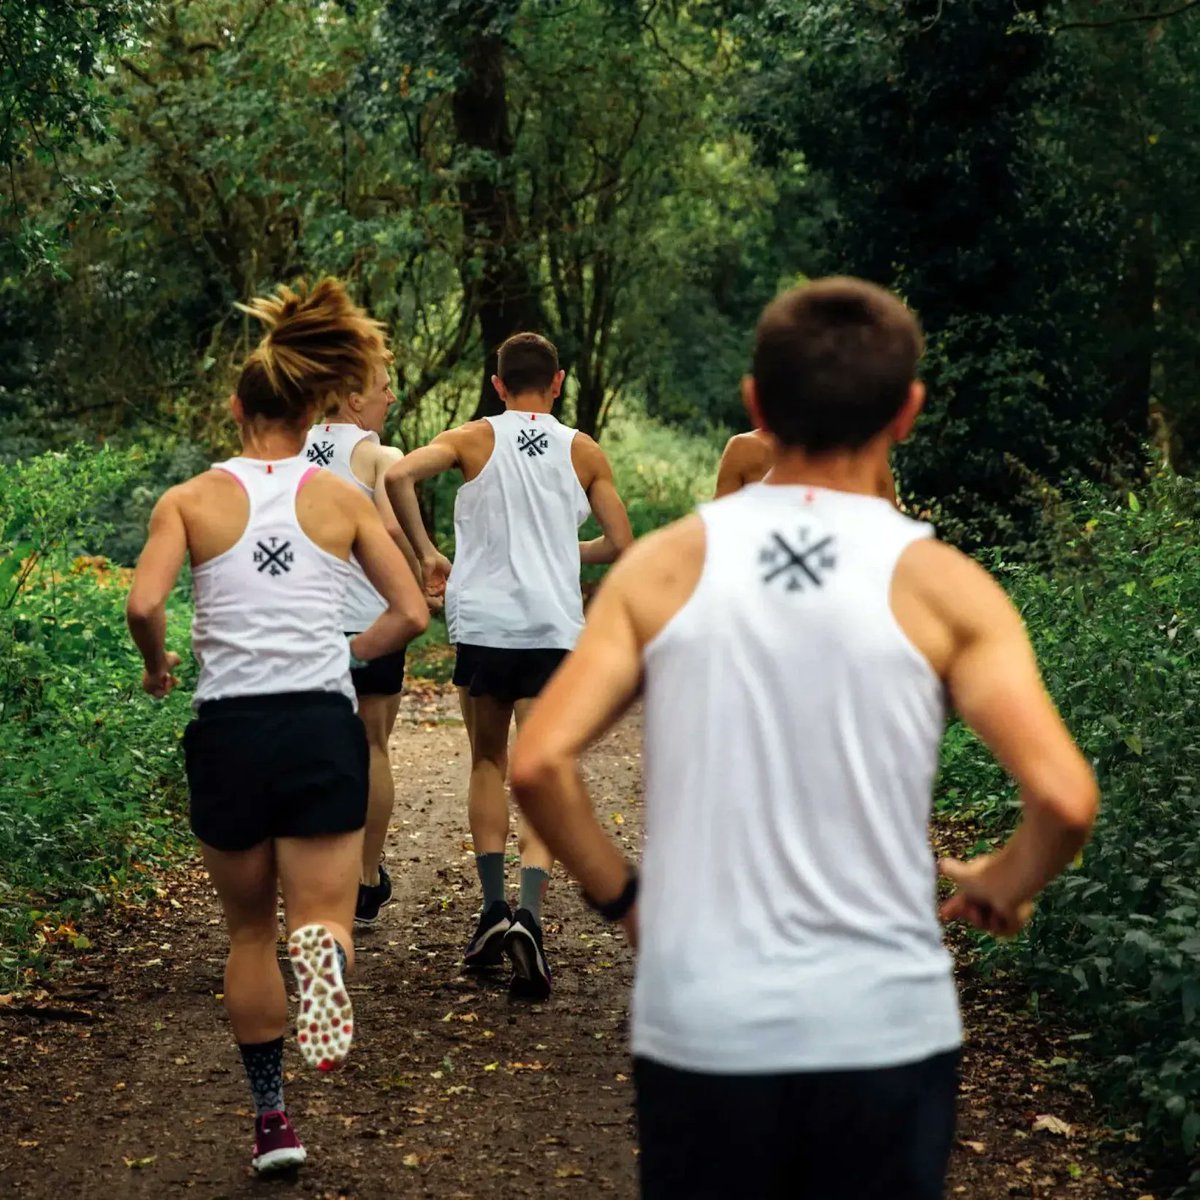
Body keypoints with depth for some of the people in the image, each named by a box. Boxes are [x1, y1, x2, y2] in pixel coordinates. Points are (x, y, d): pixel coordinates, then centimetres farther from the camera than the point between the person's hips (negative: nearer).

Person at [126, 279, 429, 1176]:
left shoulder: (191, 500, 1)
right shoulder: (340, 498, 4)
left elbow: (144, 605, -14)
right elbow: (412, 612, 1)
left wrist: (157, 665, 7)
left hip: (228, 730, 1)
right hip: (322, 726, 0)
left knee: (250, 931, 18)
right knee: (319, 916, 2)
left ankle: (272, 1117, 23)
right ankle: (324, 952, -36)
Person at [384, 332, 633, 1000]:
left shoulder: (475, 440, 3)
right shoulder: (584, 452, 5)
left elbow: (399, 475, -13)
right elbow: (621, 545, 7)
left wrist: (425, 553, -2)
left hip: (481, 625, 1)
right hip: (553, 629, -1)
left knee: (488, 764, 19)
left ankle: (494, 907, 12)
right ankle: (531, 913, -20)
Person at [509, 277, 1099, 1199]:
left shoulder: (667, 566, -2)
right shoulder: (939, 586, -6)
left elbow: (539, 764, -8)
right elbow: (1064, 799, -14)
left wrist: (618, 891, 8)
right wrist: (1004, 886, 6)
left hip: (701, 1027, 1)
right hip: (883, 1027, -1)